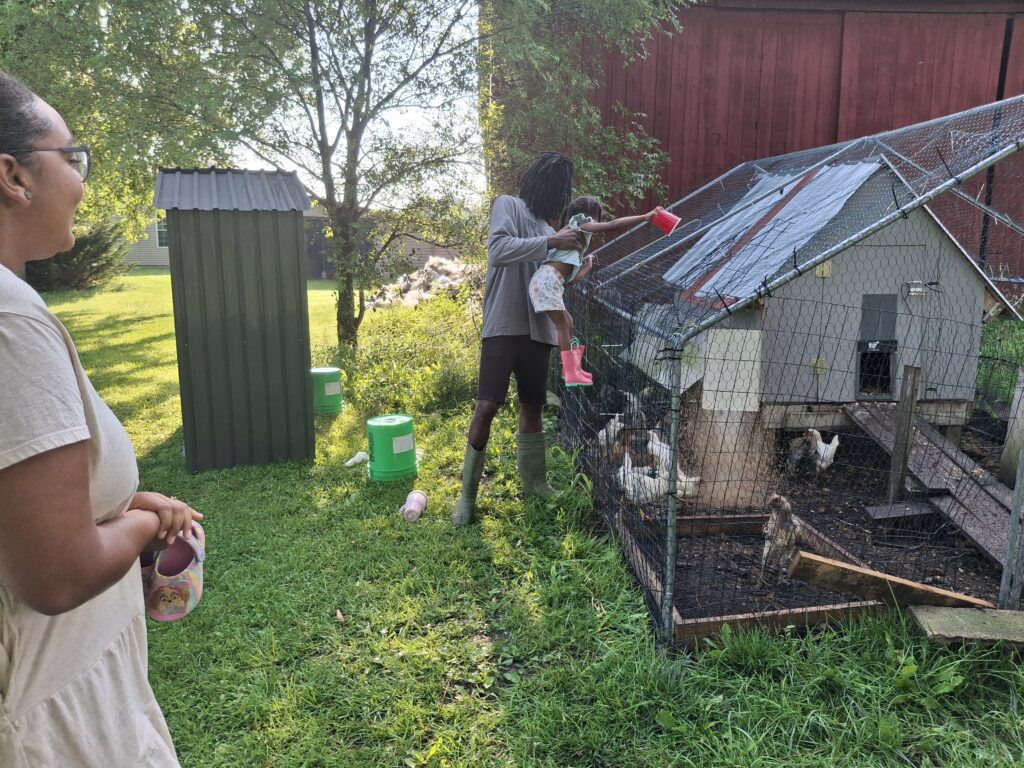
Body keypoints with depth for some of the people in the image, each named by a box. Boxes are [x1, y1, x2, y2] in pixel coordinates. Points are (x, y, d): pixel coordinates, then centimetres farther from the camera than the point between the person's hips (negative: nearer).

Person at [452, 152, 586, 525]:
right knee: (486, 408, -10)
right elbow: (498, 249, -20)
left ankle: (533, 481, 27)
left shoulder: (544, 225, 19)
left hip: (538, 329, 7)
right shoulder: (508, 206, -1)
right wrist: (552, 242, -21)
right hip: (503, 327, -7)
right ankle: (467, 493, 0)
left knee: (532, 406, 14)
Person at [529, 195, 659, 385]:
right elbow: (612, 225, -10)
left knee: (567, 323, 17)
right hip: (547, 279, -10)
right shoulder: (579, 224, 5)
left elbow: (571, 279, 23)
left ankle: (571, 368, 25)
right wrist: (645, 217, -11)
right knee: (563, 325, -8)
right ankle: (571, 374, -6)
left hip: (551, 281, 10)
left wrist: (588, 266, 32)